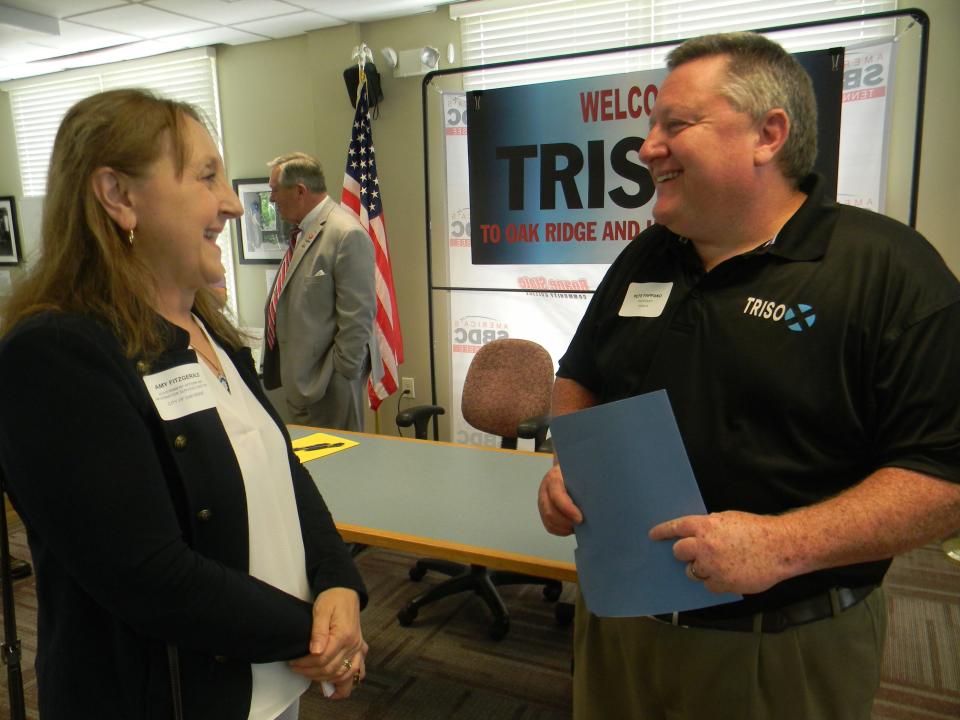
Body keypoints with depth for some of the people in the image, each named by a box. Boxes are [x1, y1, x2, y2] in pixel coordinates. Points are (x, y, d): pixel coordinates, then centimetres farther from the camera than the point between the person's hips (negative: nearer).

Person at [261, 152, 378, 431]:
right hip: (298, 376, 10)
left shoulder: (347, 235, -18)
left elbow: (358, 316, -21)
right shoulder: (302, 232, 12)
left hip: (326, 378, -9)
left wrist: (341, 373, -18)